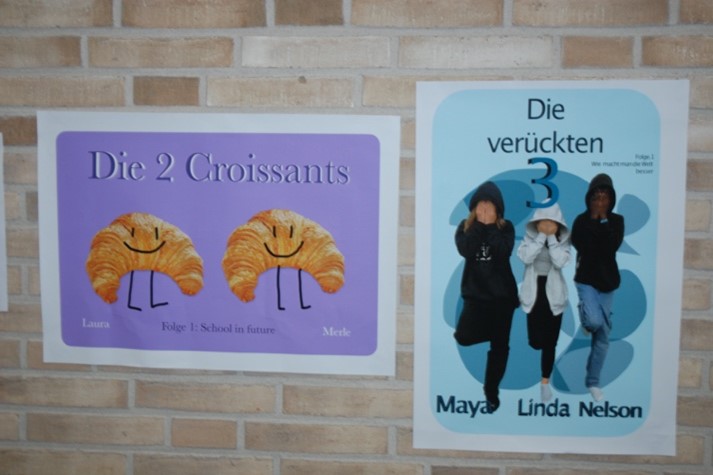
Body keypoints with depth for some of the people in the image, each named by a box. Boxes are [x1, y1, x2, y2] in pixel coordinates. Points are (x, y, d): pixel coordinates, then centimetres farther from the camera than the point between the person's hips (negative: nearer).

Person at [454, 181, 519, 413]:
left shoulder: (505, 227, 1)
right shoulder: (465, 226, 2)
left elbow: (504, 252, -17)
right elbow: (465, 250, -16)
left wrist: (490, 225, -17)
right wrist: (479, 223, -16)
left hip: (501, 294, 0)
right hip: (475, 293, 0)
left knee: (499, 345, 6)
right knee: (464, 337, -19)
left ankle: (491, 391, 24)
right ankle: (485, 329, 17)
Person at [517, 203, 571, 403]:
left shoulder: (563, 240, -2)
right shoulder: (530, 236, -2)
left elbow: (561, 261, -20)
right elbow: (525, 257, -20)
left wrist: (551, 237, -17)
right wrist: (541, 236, -19)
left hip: (553, 295, 0)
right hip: (533, 293, 0)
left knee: (550, 342, 3)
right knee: (535, 341, -5)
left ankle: (545, 382, 18)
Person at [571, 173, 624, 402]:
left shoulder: (616, 221, 2)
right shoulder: (582, 220, -3)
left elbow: (612, 246, -13)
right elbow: (581, 245, -18)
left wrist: (603, 221, -13)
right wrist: (594, 220, -13)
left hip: (608, 281, 3)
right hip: (586, 279, -3)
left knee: (603, 337, 5)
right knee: (595, 321, -28)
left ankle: (593, 382, 18)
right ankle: (585, 316, 12)